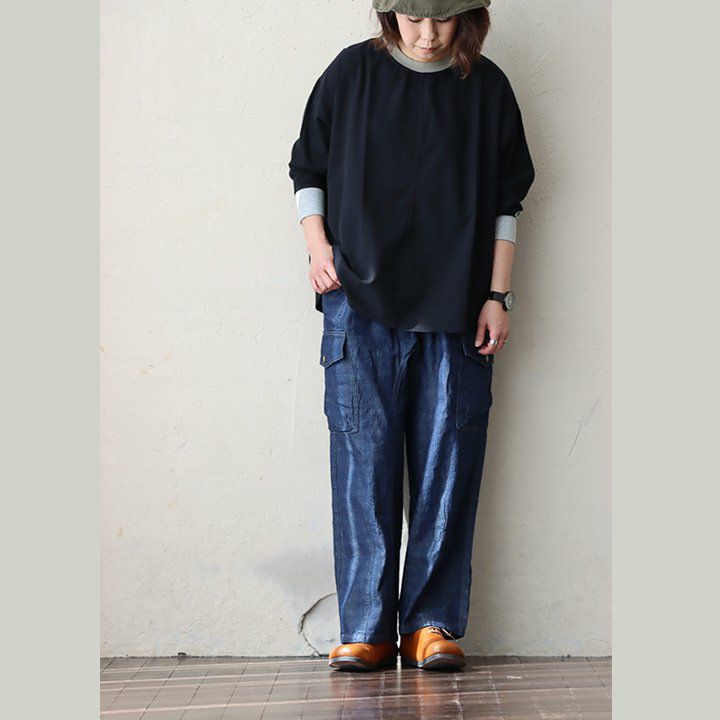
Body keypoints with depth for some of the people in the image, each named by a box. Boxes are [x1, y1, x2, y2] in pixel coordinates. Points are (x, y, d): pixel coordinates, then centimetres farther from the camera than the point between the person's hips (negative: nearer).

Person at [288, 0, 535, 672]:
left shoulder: (487, 87, 8)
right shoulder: (351, 73, 6)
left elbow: (506, 199, 11)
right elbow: (307, 168, 14)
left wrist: (497, 295, 4)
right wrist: (318, 245, -2)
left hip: (456, 309, 1)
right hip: (362, 300, -1)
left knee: (447, 462, -1)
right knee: (364, 459, -4)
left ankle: (433, 623, 7)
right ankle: (365, 628, 3)